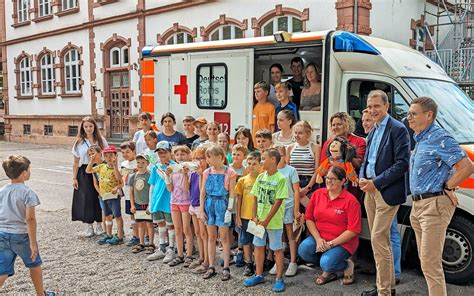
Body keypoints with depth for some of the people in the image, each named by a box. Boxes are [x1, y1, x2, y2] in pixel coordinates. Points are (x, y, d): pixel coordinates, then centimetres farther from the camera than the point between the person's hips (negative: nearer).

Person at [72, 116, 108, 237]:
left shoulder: (101, 140, 4)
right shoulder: (79, 143, 2)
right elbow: (76, 162, 3)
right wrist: (74, 178, -1)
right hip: (85, 173, -1)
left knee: (100, 197, 3)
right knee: (87, 198, -1)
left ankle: (99, 225, 18)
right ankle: (89, 226, 11)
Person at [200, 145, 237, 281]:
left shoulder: (229, 172, -8)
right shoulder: (207, 172, 5)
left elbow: (231, 193, -6)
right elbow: (203, 192, 7)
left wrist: (229, 208, -11)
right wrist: (202, 209, 3)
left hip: (222, 204, -4)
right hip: (209, 204, 4)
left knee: (224, 237, 2)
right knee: (211, 237, 10)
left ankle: (226, 268, 9)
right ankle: (211, 267, 18)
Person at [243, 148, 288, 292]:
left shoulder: (281, 179, -14)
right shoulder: (260, 177, 4)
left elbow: (278, 202, -16)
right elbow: (256, 199, 8)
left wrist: (267, 220, -16)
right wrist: (254, 217, -1)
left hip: (274, 221, -6)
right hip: (260, 220, 6)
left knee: (277, 249, 5)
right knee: (258, 246, 14)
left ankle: (279, 279, 16)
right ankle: (259, 275, 28)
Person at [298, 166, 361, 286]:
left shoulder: (350, 201, -12)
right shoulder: (317, 194, 3)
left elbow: (353, 230, -14)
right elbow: (309, 218, 3)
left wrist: (331, 244, -17)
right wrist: (318, 239, -11)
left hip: (342, 242, -5)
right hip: (319, 237, 5)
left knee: (326, 263, -28)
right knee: (303, 250, -23)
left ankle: (347, 265, 9)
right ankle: (328, 271, 6)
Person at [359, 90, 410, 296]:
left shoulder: (398, 129, -10)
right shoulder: (373, 132, 16)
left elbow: (402, 163, -16)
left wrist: (376, 182, -18)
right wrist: (362, 178, 2)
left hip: (387, 192, -8)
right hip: (370, 191, 8)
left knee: (378, 239, -9)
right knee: (380, 240, 14)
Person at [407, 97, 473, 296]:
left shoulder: (439, 138, -14)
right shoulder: (420, 139, 14)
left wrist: (448, 188, -13)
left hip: (434, 205, -10)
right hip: (418, 205, 10)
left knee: (430, 263, -7)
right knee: (426, 260, 17)